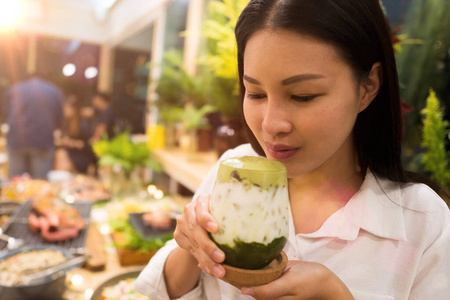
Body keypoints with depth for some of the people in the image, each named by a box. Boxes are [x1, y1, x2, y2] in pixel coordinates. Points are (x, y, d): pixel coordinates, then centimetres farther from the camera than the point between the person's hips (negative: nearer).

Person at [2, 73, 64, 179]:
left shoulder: (14, 89, 12)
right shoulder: (55, 91, 9)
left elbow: (6, 115, 15)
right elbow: (59, 121, 7)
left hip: (16, 140, 2)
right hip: (43, 141, -1)